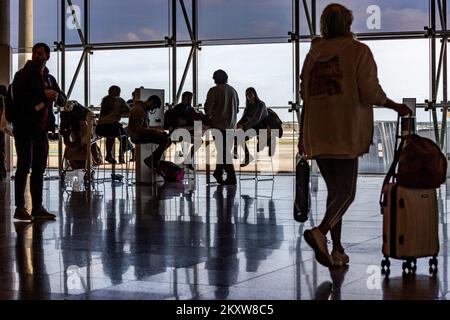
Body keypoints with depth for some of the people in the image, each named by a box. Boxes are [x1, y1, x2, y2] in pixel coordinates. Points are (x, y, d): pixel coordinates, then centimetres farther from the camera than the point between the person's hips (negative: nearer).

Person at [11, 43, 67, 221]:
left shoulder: (49, 79, 16)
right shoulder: (23, 75, -2)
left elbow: (63, 101, 17)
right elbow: (18, 96, -15)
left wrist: (56, 96, -6)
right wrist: (43, 94, -19)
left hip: (42, 128, 6)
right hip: (25, 127, -6)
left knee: (39, 169, 7)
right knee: (24, 167, -6)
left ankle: (37, 208, 11)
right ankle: (20, 208, -3)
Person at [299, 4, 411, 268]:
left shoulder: (314, 53, 12)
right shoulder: (358, 51, -3)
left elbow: (306, 95, 13)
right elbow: (370, 92, -10)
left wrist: (302, 134, 19)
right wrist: (396, 106, 6)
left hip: (318, 134, 5)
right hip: (346, 132, -5)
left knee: (334, 190, 14)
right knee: (346, 192, -2)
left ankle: (337, 250, 12)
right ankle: (321, 232, -26)